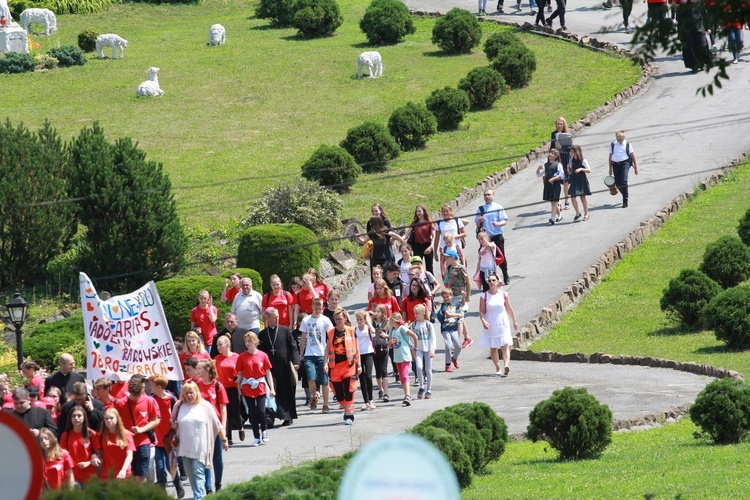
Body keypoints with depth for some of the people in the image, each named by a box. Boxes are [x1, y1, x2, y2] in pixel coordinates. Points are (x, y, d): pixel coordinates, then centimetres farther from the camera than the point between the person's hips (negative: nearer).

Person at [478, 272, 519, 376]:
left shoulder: (503, 294, 0)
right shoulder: (484, 296, -3)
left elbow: (509, 309, 11)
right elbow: (481, 312, -3)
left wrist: (514, 321, 18)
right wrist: (483, 321, -21)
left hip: (503, 324, -1)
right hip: (491, 326, 1)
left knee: (505, 346, -14)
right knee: (493, 348, 7)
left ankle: (506, 366, -29)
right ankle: (498, 368, 19)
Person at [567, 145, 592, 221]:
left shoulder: (583, 161, -7)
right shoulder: (572, 161, 8)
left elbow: (589, 170, -7)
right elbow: (570, 172, 13)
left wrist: (581, 169, -20)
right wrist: (568, 168, -6)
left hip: (582, 181, -5)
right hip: (574, 181, 5)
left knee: (583, 197, 2)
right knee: (573, 197, -4)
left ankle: (586, 214, 14)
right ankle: (577, 213, 10)